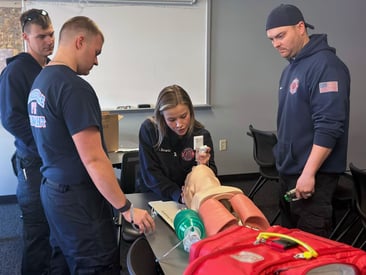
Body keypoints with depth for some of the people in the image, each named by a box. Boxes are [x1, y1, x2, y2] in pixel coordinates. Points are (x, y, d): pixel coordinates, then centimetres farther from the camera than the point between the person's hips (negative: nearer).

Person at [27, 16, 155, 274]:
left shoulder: (40, 81, 9)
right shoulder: (75, 88, -20)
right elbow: (93, 159, -24)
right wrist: (127, 209, -17)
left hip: (52, 191, 9)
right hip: (78, 197, -9)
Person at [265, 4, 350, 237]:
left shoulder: (325, 65, -16)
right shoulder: (292, 67, 13)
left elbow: (329, 127, -23)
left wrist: (308, 173, -23)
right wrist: (289, 168, 19)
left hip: (313, 174, -9)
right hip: (290, 171, 9)